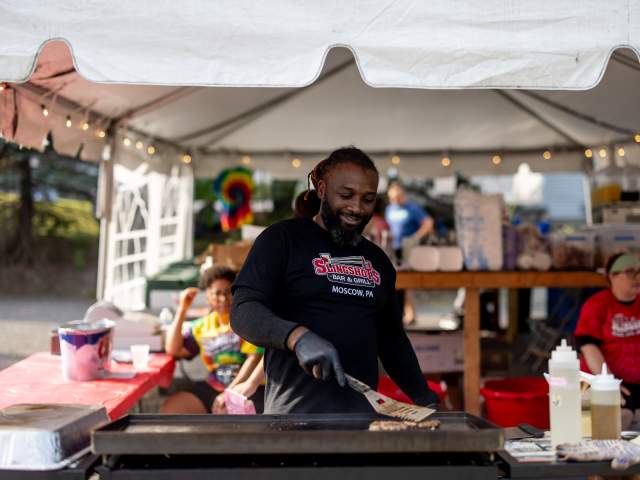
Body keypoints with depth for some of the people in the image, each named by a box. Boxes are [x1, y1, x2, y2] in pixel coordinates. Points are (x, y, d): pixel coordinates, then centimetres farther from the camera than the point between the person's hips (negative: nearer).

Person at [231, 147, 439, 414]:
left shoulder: (378, 260, 18)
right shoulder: (282, 239, 0)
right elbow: (243, 311, -10)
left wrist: (425, 399, 14)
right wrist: (298, 336, -28)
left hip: (363, 412, 5)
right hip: (296, 413, -5)